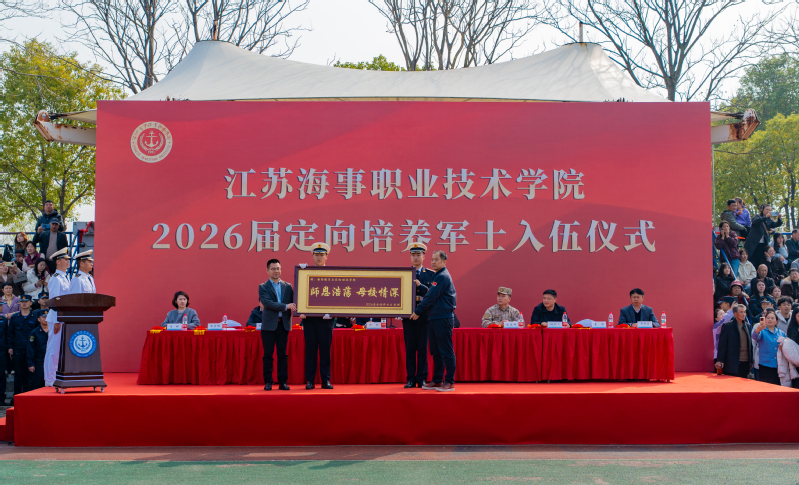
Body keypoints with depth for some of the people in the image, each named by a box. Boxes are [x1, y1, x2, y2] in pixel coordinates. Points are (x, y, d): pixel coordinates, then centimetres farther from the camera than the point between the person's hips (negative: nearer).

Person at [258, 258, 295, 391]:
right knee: (268, 354, 1)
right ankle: (268, 382, 8)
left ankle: (283, 382, 9)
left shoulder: (288, 286, 12)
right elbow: (267, 302, -12)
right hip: (269, 324, -2)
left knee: (282, 354, 4)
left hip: (284, 324, 2)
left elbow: (293, 302, 9)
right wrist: (286, 306, -19)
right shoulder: (263, 287, 2)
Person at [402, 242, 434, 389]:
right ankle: (410, 379, 9)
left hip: (424, 315, -1)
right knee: (410, 348, 3)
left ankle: (422, 379, 8)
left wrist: (420, 286, -16)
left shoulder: (431, 274, 6)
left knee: (423, 348, 1)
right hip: (408, 316, 1)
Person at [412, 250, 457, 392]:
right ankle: (437, 381, 17)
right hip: (435, 318, 10)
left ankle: (449, 382, -2)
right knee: (436, 352, 12)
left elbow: (431, 297, -14)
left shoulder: (443, 277, -12)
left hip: (443, 319, -10)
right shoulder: (438, 276, 18)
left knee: (446, 352, -5)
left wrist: (418, 311, -8)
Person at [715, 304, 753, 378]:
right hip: (732, 363, -5)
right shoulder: (727, 326, -3)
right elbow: (722, 344, -6)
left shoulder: (748, 326, 13)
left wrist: (751, 361, 14)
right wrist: (720, 360, -12)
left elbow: (750, 344, 16)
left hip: (745, 363, 5)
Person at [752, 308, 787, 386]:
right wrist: (758, 329, -44)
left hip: (779, 367, 4)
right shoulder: (762, 331, 0)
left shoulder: (781, 333, 13)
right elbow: (755, 337, -22)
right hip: (765, 365, -4)